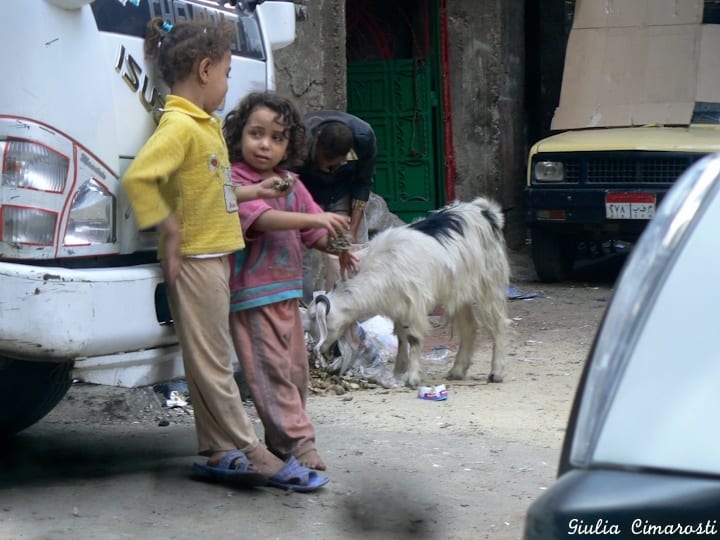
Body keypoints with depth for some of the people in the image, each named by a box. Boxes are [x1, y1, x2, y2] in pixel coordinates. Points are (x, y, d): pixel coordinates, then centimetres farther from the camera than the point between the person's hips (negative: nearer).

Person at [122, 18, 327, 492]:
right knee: (213, 364, -2)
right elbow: (138, 178, -28)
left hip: (215, 256, 10)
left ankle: (217, 453, 22)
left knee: (210, 363, 14)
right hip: (194, 260, -10)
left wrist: (254, 192, 14)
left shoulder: (206, 124, 13)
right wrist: (171, 233, -22)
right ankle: (254, 454, 1)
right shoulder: (179, 125, -17)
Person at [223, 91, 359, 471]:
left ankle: (279, 441, 22)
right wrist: (313, 218, -32)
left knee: (296, 370, 11)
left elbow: (314, 232, 19)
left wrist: (337, 247, -1)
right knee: (272, 371, -8)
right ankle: (297, 443, -7)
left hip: (288, 293, 8)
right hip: (251, 297, -8)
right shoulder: (234, 181, -9)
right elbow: (261, 217, -25)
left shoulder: (291, 184, 14)